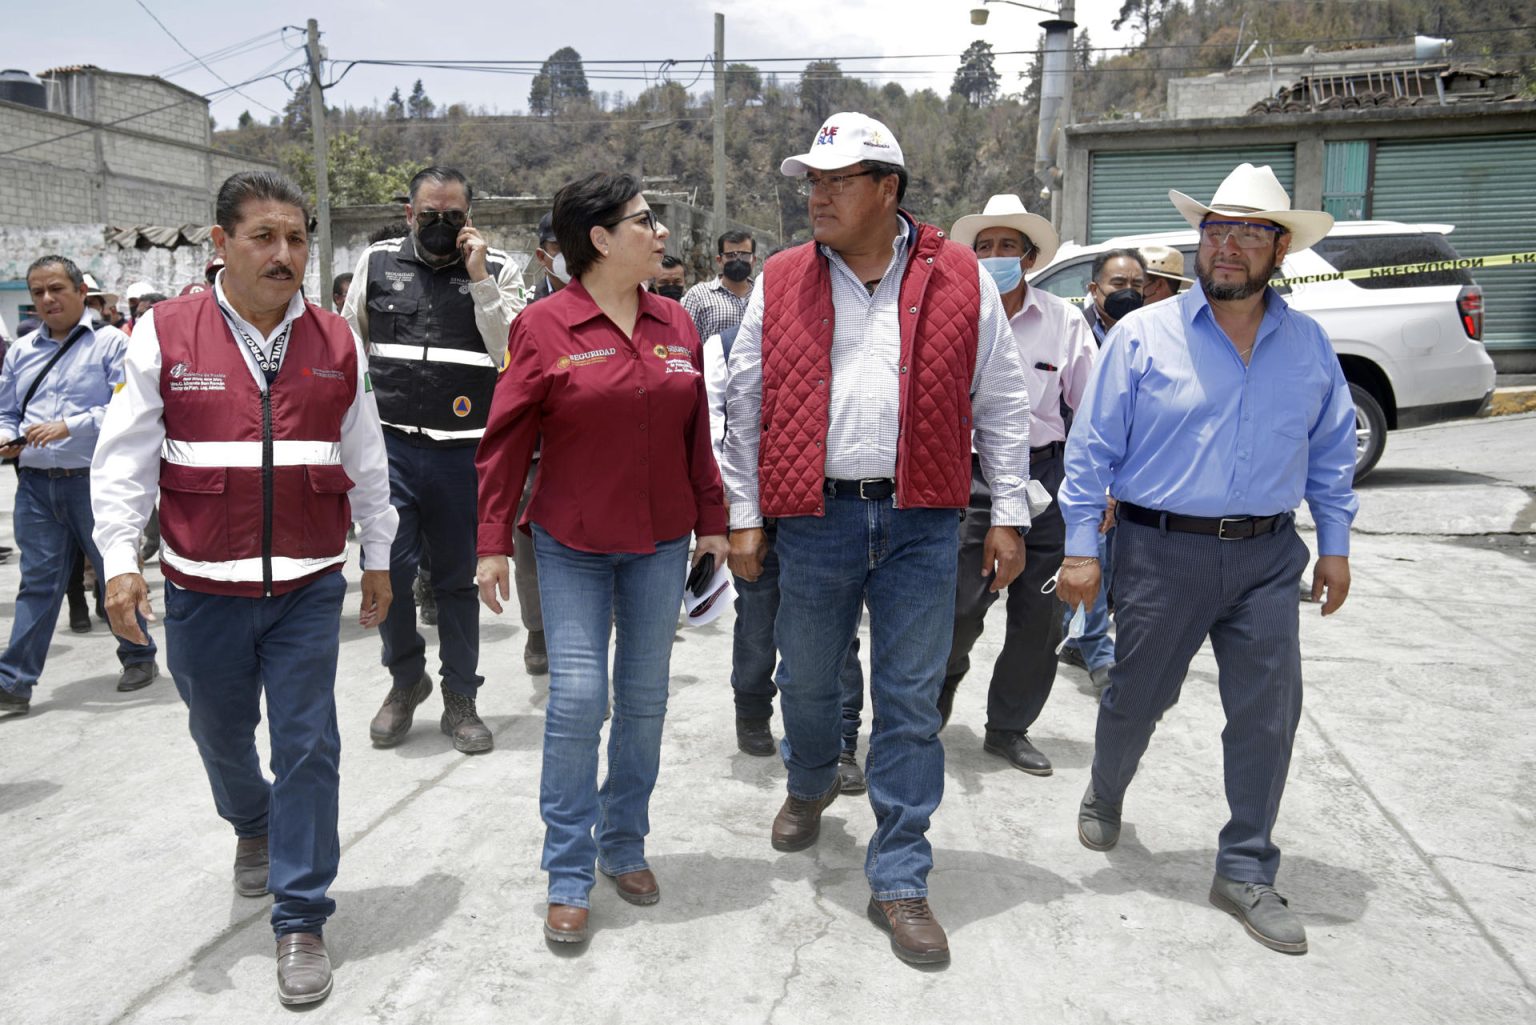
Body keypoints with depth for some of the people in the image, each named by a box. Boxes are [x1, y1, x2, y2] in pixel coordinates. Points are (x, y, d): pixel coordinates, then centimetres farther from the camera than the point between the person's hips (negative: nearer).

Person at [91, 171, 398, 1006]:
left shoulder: (336, 344, 2)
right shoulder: (164, 335, -4)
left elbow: (365, 460, 9)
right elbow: (124, 456, -2)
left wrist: (377, 557, 13)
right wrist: (120, 559, -9)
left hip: (309, 588, 0)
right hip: (203, 587, 0)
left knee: (308, 747, -1)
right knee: (221, 734, 18)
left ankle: (301, 920, 13)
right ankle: (252, 823, 52)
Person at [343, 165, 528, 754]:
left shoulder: (497, 270, 4)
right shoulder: (378, 262, 9)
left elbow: (510, 352, -7)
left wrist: (479, 278, -13)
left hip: (462, 450, -1)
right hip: (389, 441, 1)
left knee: (457, 575, 8)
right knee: (386, 565, -5)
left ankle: (460, 699, 20)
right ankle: (406, 678, 20)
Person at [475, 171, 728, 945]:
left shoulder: (676, 325, 6)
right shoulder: (544, 327, -7)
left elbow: (696, 434, 11)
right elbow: (506, 441, -6)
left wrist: (712, 521, 11)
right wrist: (493, 543, -8)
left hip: (661, 544, 4)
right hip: (571, 545, -4)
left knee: (645, 698, 11)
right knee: (576, 698, -5)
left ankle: (625, 847, 28)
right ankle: (569, 877, 10)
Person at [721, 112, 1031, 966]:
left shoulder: (961, 281, 3)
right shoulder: (780, 283, 5)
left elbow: (1001, 405, 6)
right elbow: (746, 407, 7)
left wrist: (1009, 515, 3)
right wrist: (745, 517, 4)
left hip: (921, 523, -1)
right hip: (814, 517, 2)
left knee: (911, 704, 3)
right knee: (807, 680, 16)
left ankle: (898, 880, 16)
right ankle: (810, 785, 48)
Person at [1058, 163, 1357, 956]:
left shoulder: (1309, 345, 6)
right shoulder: (1143, 336, -5)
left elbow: (1333, 452, 14)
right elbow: (1093, 447, -4)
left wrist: (1334, 545, 9)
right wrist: (1081, 548, -8)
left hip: (1268, 556, 3)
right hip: (1161, 550, -3)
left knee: (1268, 714, 4)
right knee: (1136, 698, 11)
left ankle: (1246, 872, 21)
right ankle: (1104, 797, 42)